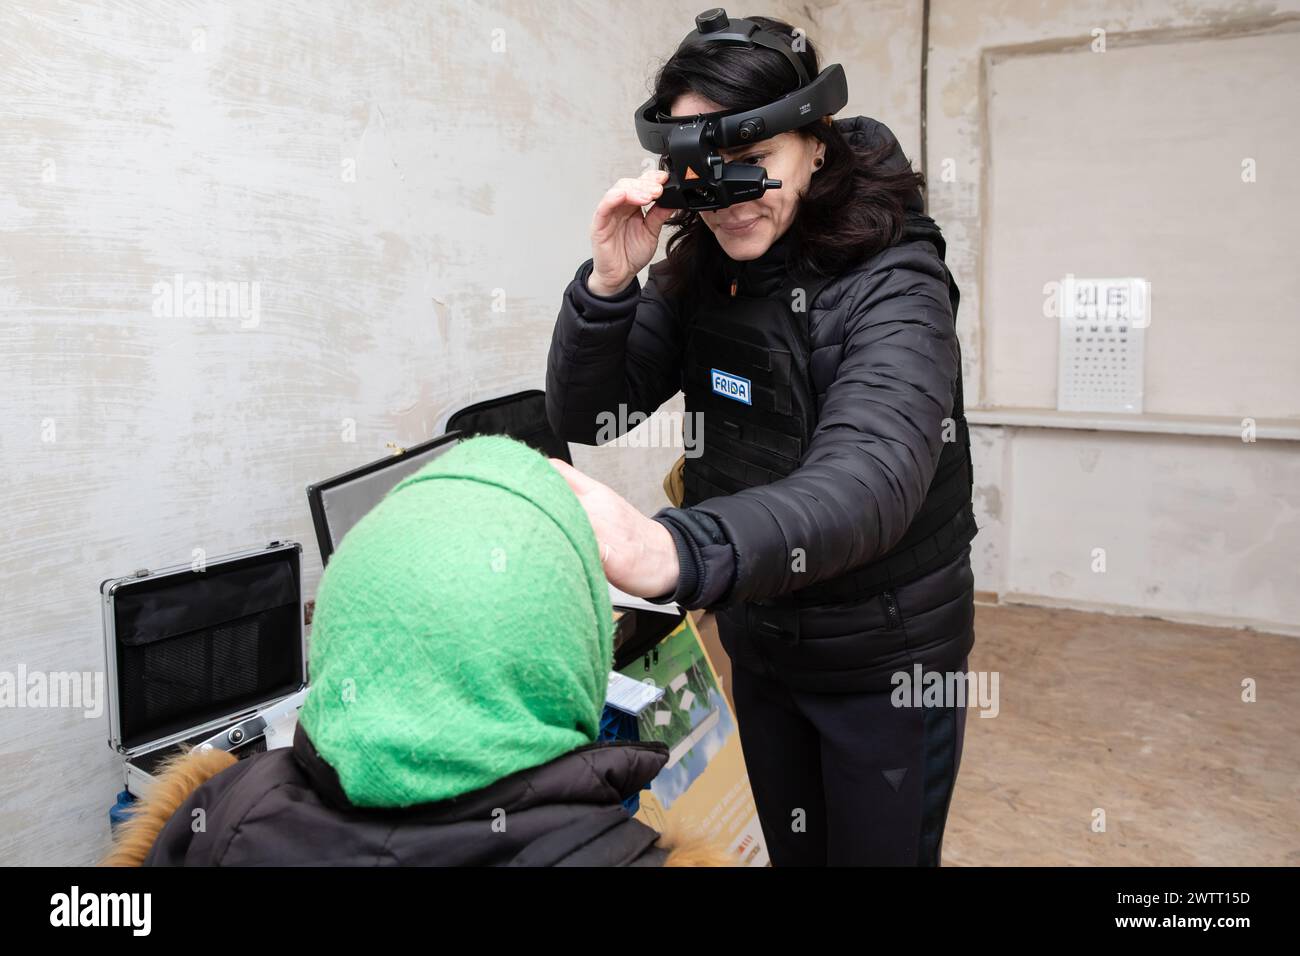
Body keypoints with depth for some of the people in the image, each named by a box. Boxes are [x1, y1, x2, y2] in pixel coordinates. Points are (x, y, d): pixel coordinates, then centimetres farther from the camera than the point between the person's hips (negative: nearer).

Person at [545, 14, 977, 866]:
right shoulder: (699, 269, -6)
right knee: (791, 854, 23)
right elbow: (584, 417, -5)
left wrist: (673, 551, -59)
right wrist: (608, 283, -24)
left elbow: (869, 478, -41)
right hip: (759, 649, 5)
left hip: (887, 663, -5)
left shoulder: (893, 283, -23)